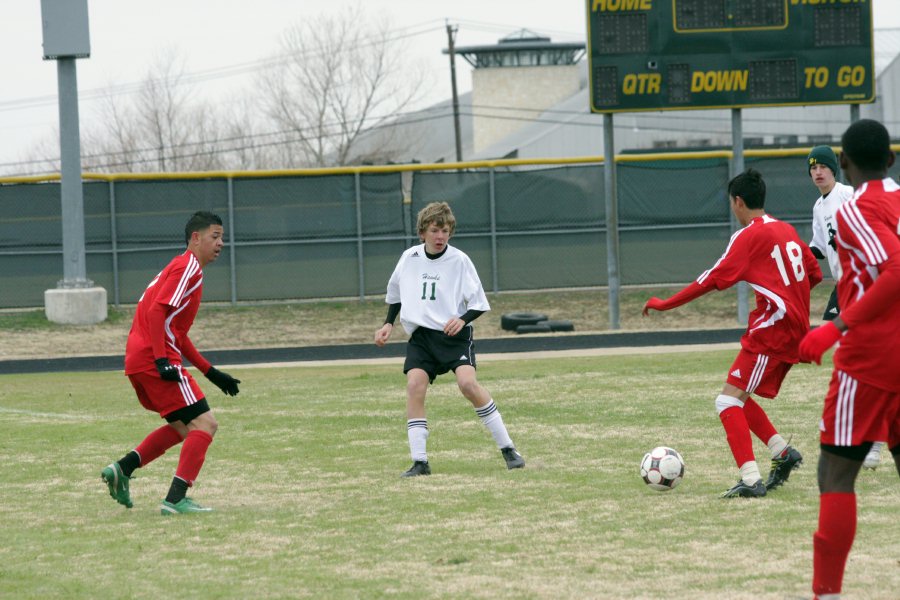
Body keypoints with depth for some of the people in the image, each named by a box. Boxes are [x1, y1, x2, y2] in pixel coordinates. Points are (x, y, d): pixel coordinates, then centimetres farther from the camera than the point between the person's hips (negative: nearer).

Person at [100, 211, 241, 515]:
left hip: (138, 361, 10)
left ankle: (122, 469, 13)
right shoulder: (188, 267, -8)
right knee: (204, 423, -9)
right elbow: (157, 311, -20)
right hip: (152, 358, -10)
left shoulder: (183, 267, 24)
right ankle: (175, 499, -15)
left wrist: (211, 372, 26)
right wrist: (162, 360, -25)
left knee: (182, 427, 21)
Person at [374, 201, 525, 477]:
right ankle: (419, 462, -14)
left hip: (454, 334, -4)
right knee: (414, 384, -17)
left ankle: (507, 448, -13)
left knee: (467, 382, -24)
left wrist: (462, 319, -20)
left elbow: (479, 304, -2)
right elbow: (395, 293, 24)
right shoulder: (409, 258, 5)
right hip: (420, 335, 4)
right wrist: (389, 323, 14)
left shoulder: (459, 260, -6)